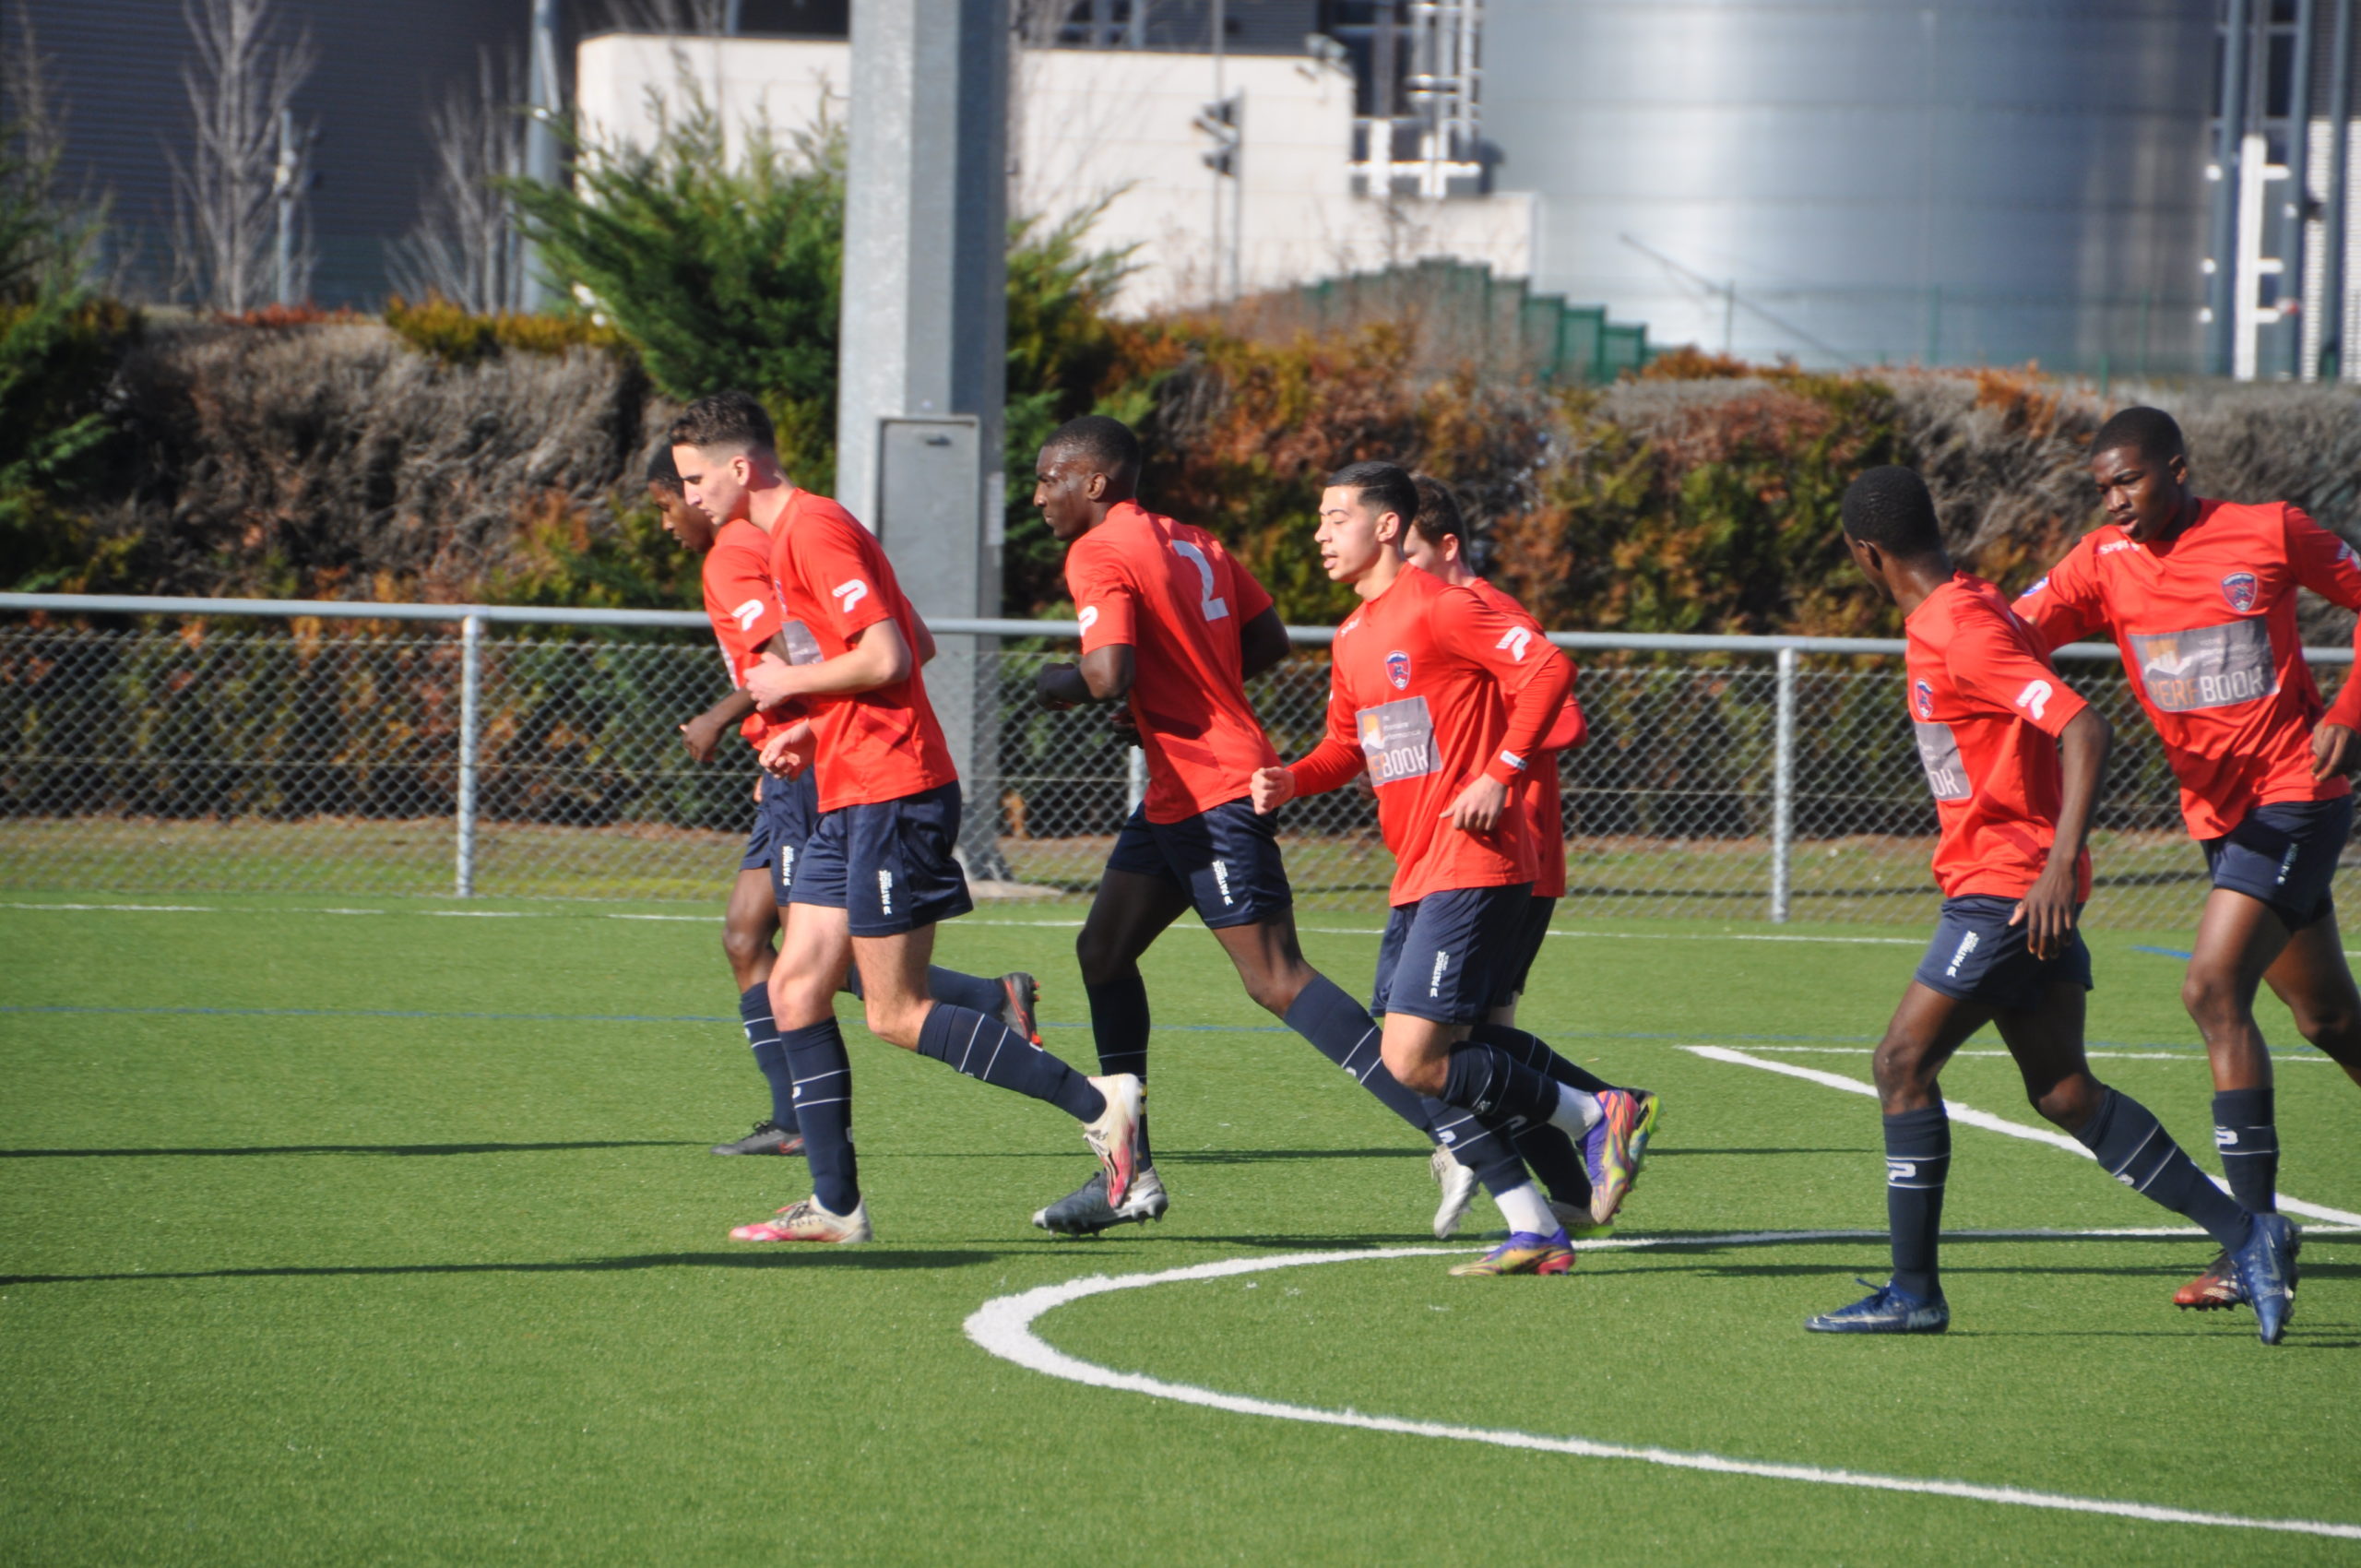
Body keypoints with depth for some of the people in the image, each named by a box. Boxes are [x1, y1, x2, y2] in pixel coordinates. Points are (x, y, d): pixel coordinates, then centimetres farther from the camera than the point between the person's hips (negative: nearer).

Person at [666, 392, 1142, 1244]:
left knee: (898, 1015, -8)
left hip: (890, 798, -10)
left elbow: (888, 658, -21)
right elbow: (909, 646, 25)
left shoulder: (813, 530, -13)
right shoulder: (793, 534, 19)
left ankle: (1095, 1103, -6)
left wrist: (789, 684, -7)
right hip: (851, 800, 10)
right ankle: (835, 1205, 6)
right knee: (796, 989, 6)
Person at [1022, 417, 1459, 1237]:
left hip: (1212, 795, -10)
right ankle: (1129, 1171, 17)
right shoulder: (1195, 544, 15)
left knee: (1277, 979, -14)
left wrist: (1053, 683, -4)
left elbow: (1109, 676, -24)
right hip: (1178, 793, 10)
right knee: (1104, 947, 15)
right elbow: (1269, 641, 18)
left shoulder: (1098, 555, -12)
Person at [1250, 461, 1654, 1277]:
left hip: (1472, 866, -10)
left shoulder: (1437, 608, -11)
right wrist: (1293, 780, 5)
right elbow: (1348, 745, 25)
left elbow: (1547, 667, -18)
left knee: (1415, 1061, -17)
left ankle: (1594, 1115, -2)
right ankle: (1533, 1232, 9)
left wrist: (1499, 776, -20)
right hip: (1416, 876, 10)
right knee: (1409, 1062, 5)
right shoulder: (1353, 637, 17)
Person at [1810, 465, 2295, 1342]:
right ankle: (2245, 1236, 4)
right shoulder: (1965, 614, 13)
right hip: (2019, 890, 10)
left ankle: (1913, 1292, -2)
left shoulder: (1962, 633, -18)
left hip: (2007, 889, -10)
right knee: (2063, 1091, 7)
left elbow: (2085, 732, -25)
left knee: (1904, 1063, -6)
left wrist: (2058, 864, -31)